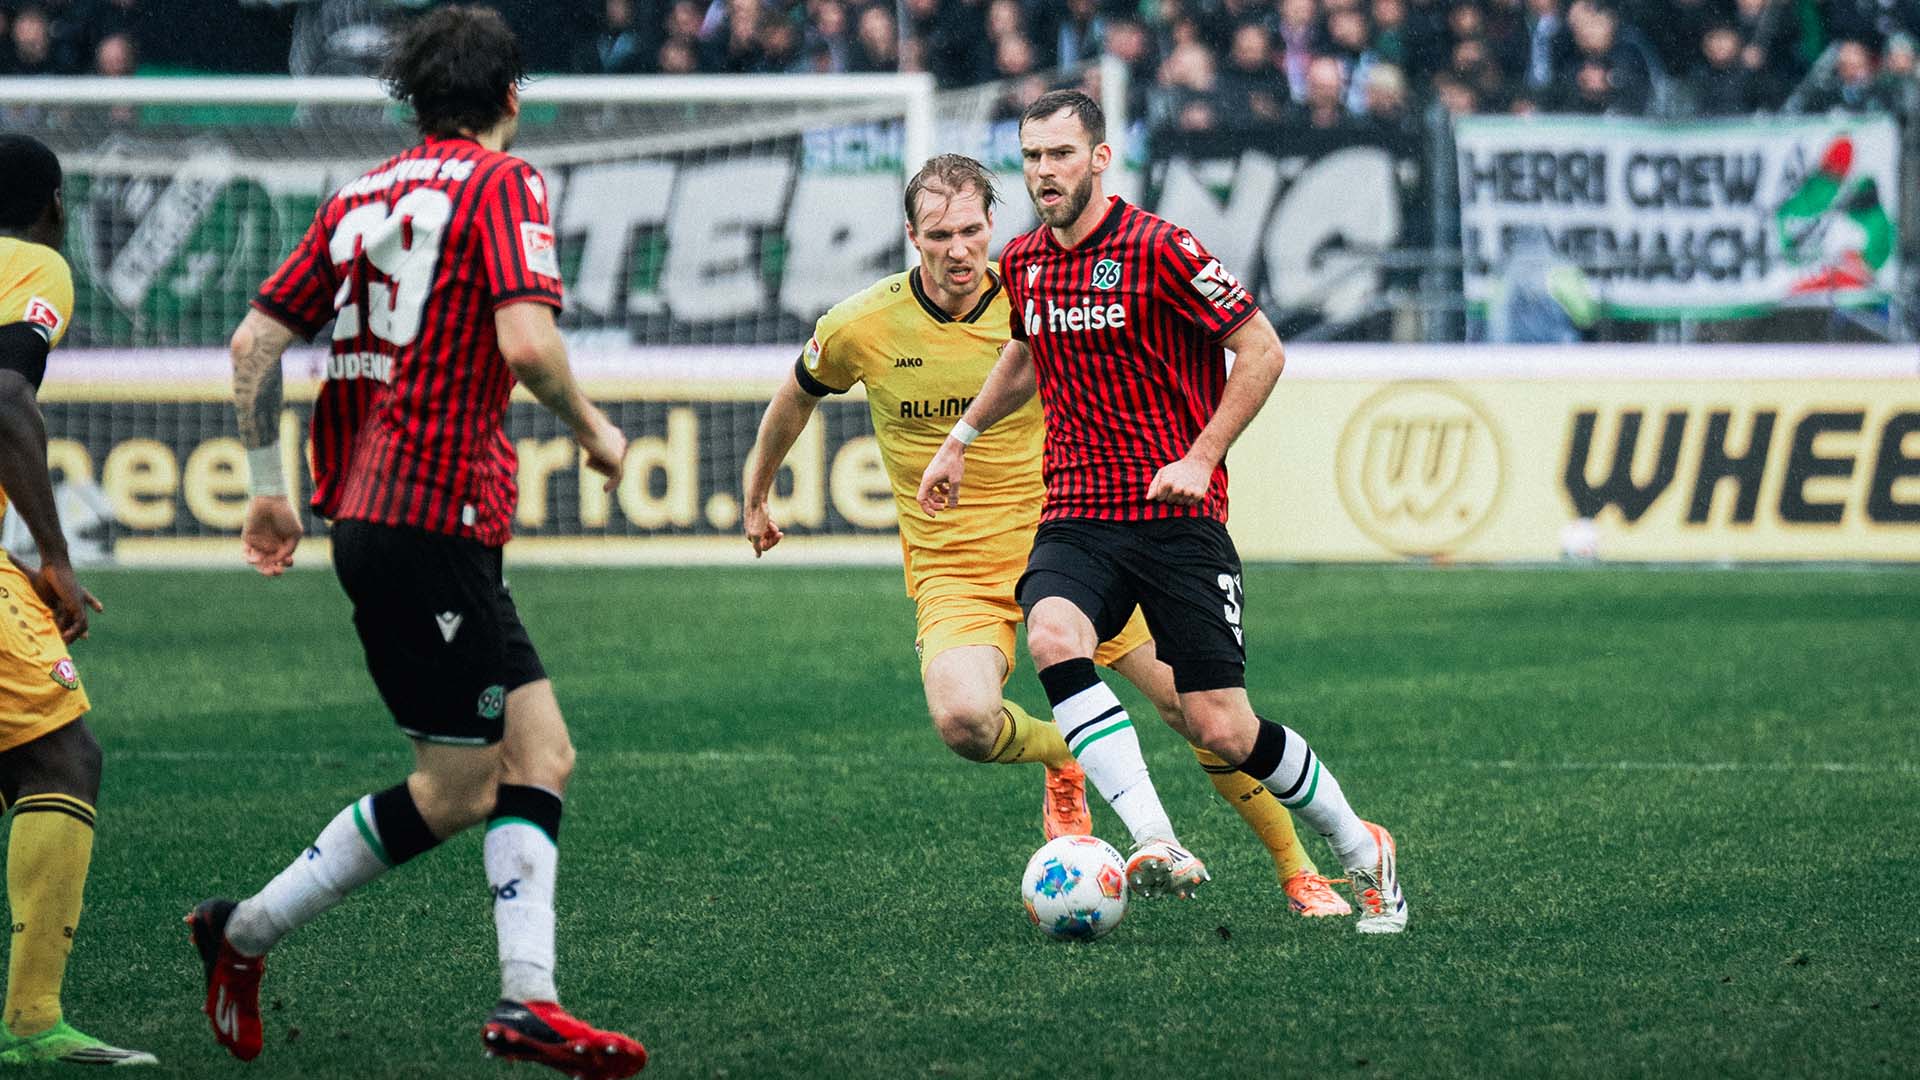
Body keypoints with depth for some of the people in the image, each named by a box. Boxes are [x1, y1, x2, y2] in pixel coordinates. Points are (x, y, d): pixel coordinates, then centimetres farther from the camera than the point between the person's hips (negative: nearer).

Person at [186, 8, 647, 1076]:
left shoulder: (365, 194, 16)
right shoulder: (501, 181, -6)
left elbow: (256, 339, 14)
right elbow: (526, 342, -20)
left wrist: (268, 486, 21)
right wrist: (593, 429, -2)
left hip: (368, 509, 9)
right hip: (435, 517, -9)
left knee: (540, 751, 8)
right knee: (456, 790, 0)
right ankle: (244, 932, 5)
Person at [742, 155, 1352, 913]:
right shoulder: (862, 328, -6)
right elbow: (795, 399, 15)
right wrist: (757, 497, 26)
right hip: (953, 568, -1)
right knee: (965, 722, -31)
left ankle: (1297, 871, 9)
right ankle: (1063, 760, 3)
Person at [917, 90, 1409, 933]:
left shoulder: (1159, 249, -10)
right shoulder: (1023, 263, 9)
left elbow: (1262, 350, -8)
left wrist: (1201, 458, -14)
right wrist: (962, 437, 30)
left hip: (1176, 516, -5)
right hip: (1075, 517, 5)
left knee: (1222, 730, -7)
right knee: (1052, 637, -29)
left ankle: (1363, 853, 17)